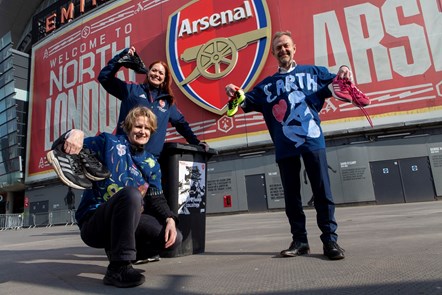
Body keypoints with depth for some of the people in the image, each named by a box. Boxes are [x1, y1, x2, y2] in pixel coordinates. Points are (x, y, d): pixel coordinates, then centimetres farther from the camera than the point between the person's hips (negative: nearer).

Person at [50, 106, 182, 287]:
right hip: (94, 222, -5)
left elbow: (156, 199, 5)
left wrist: (170, 219, -14)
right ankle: (118, 267, -24)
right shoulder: (109, 142, -2)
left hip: (127, 223, 6)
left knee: (173, 239, -14)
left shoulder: (151, 163, 11)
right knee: (131, 193, -35)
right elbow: (60, 148, -7)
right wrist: (74, 134, -30)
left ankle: (117, 252, 9)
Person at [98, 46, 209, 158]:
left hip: (152, 155, 3)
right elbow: (104, 77, 5)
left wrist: (195, 142, 18)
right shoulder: (132, 89, 9)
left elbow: (181, 123, 23)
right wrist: (121, 57, -1)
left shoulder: (167, 101, 17)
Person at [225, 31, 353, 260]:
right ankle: (299, 240, 15)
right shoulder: (267, 84, 20)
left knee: (322, 192, -3)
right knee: (291, 196, 5)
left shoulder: (313, 72, 17)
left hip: (313, 141, -2)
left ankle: (330, 240, 6)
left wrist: (343, 73, -7)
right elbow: (246, 102, 12)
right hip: (285, 147, 2)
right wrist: (236, 94, -10)